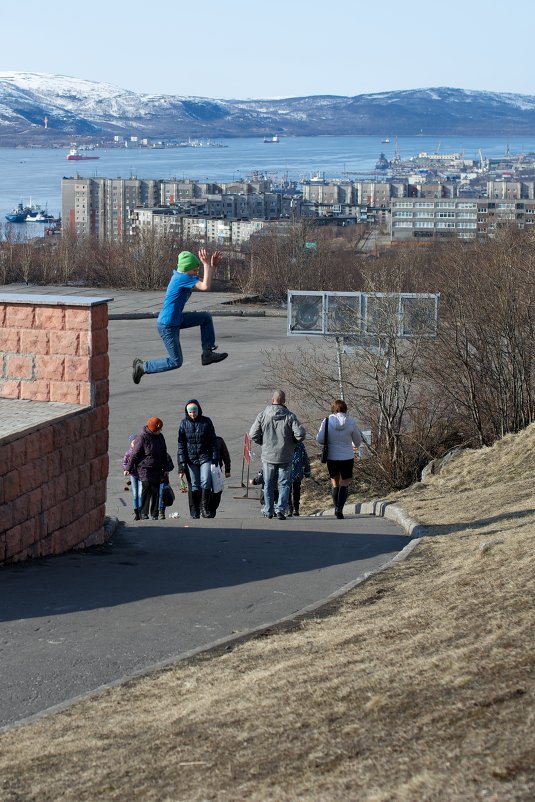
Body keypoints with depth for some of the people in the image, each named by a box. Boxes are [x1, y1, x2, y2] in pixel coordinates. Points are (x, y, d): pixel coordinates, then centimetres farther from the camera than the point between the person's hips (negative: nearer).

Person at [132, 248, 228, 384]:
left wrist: (213, 265, 1)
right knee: (175, 362, 1)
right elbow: (206, 287, -33)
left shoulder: (181, 274, 5)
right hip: (167, 326, -10)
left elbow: (205, 283, 13)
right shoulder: (184, 278, -23)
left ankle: (207, 354, 14)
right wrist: (206, 265, -27)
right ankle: (142, 367, 12)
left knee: (206, 317, 11)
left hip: (176, 320, 10)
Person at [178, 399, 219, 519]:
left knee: (206, 482, -16)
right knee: (194, 486, 2)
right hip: (190, 459, 1)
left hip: (205, 456, -1)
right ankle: (195, 513, 7)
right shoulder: (184, 424, 4)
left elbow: (213, 441, 6)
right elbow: (181, 444, 4)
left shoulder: (206, 422, 2)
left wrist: (215, 458, 1)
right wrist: (182, 463, -3)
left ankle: (205, 508, -2)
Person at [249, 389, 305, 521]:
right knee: (284, 484, 7)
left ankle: (268, 511, 18)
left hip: (268, 456, 1)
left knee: (268, 485, 13)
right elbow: (300, 434, -15)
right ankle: (280, 509, -5)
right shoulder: (290, 416, -8)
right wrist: (293, 442, 6)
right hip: (285, 457, -1)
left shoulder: (262, 415, -5)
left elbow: (253, 435, -6)